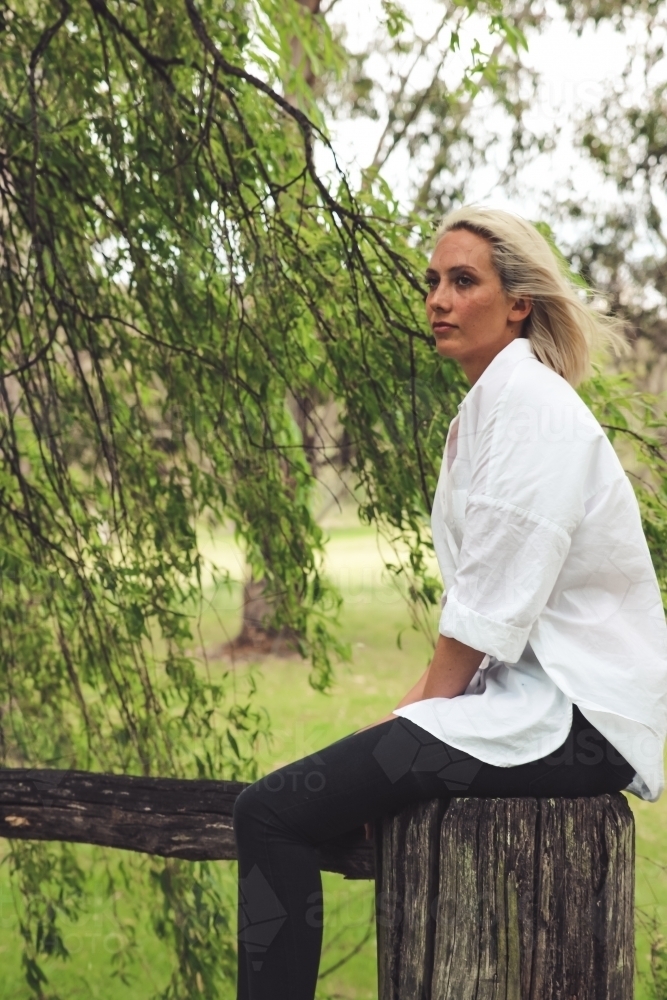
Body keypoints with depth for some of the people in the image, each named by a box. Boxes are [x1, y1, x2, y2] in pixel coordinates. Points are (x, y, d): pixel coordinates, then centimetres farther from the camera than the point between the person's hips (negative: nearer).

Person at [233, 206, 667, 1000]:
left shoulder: (528, 400, -13)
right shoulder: (490, 404, 17)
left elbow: (494, 604, -17)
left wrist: (427, 707, -7)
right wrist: (417, 698, 7)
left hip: (568, 718, -10)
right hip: (527, 699, 10)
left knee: (270, 812, -16)